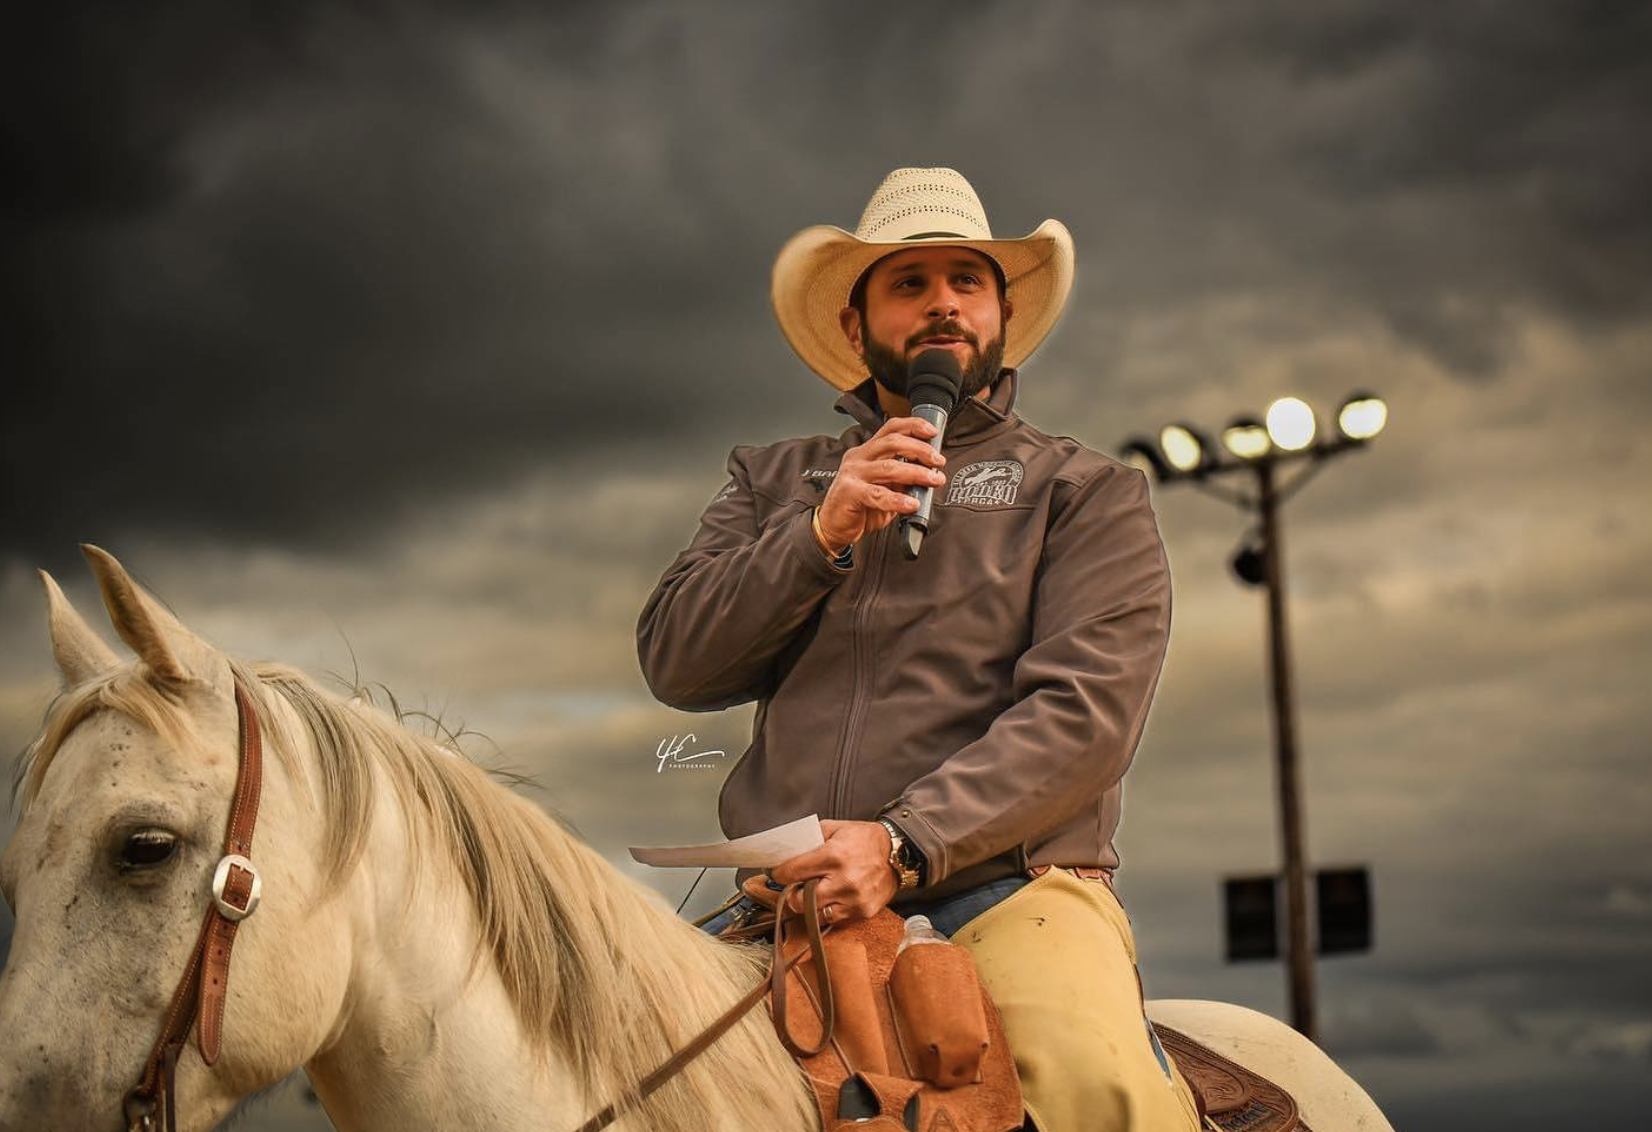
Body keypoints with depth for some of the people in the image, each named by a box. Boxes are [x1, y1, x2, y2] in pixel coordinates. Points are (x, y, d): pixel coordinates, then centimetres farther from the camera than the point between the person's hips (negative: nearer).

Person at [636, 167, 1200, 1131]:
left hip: (1006, 885, -3)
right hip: (791, 902, 3)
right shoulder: (775, 481, 22)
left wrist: (904, 844, -16)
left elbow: (1085, 709, -3)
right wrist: (821, 535, -5)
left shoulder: (1086, 491, 12)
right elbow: (674, 663, 10)